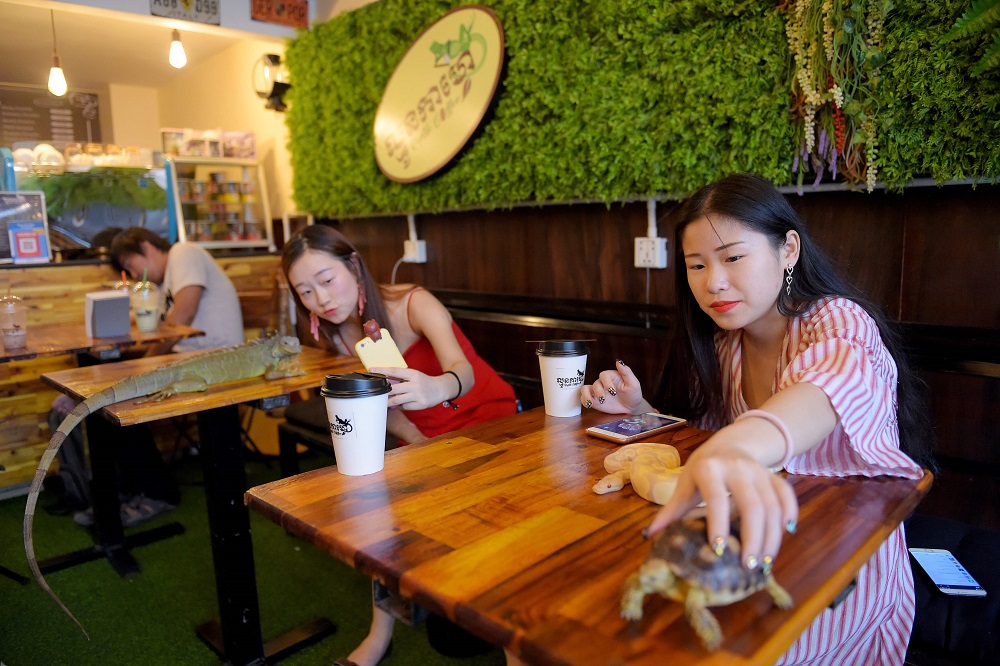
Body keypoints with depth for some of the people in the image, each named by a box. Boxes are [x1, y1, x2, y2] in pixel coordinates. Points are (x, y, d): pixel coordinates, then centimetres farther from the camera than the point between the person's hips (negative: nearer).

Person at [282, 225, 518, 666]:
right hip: (426, 439, 5)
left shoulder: (414, 303, -24)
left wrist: (437, 388, -65)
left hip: (491, 422, -5)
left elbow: (463, 370, -42)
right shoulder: (340, 335, -6)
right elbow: (383, 405, -2)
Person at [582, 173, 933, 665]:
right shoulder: (724, 346, 3)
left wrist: (731, 447, -62)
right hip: (766, 548, 5)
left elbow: (825, 394, -40)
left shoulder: (841, 322, -16)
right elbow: (700, 441, 12)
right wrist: (640, 412, -8)